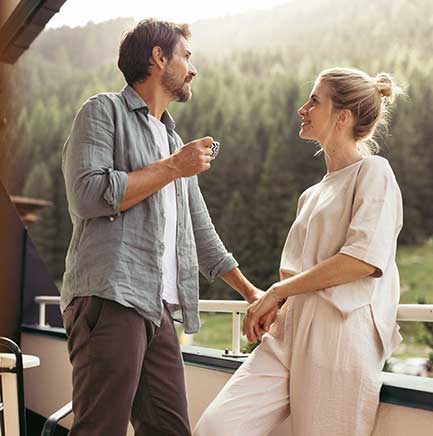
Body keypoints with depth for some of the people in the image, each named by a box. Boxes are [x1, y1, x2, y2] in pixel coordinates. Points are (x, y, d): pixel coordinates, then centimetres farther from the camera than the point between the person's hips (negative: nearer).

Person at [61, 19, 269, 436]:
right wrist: (172, 167, -7)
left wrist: (249, 290, 27)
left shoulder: (174, 140, 26)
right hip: (110, 298, -7)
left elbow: (198, 229, 28)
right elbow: (87, 196, -12)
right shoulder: (104, 111, 4)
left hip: (159, 309, 8)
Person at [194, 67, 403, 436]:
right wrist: (269, 304, 5)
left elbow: (366, 257, -15)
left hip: (340, 334, -7)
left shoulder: (373, 172, 0)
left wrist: (277, 291, -9)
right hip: (291, 331, 7)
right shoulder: (315, 193, 24)